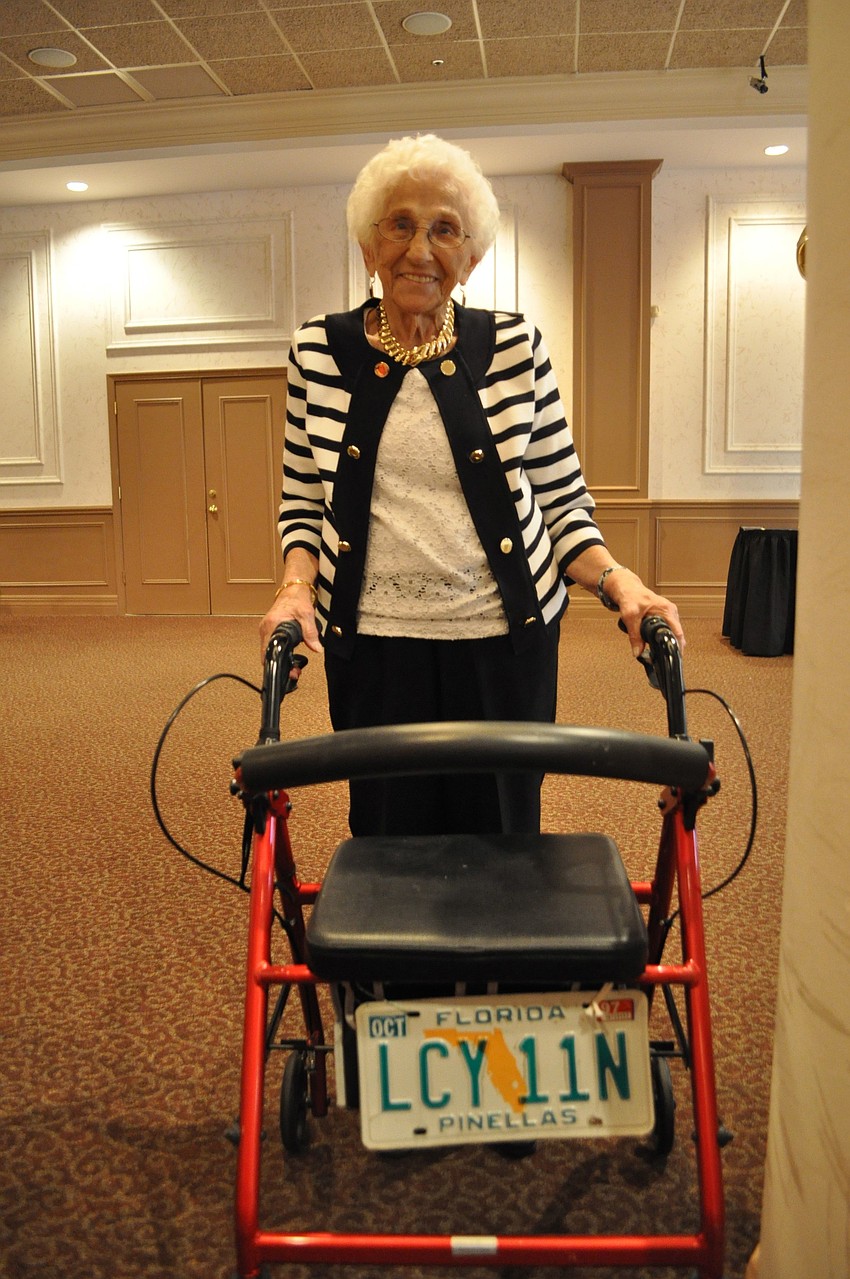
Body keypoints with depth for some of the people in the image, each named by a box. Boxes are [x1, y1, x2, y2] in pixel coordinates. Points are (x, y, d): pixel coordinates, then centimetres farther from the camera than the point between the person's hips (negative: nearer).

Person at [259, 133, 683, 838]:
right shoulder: (319, 352, 1)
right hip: (370, 641, 1)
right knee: (388, 833, 11)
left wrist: (618, 580, -13)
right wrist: (297, 583, -7)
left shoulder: (515, 346, -2)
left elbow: (561, 497, 2)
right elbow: (302, 496, 9)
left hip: (503, 637, 0)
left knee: (500, 833, 11)